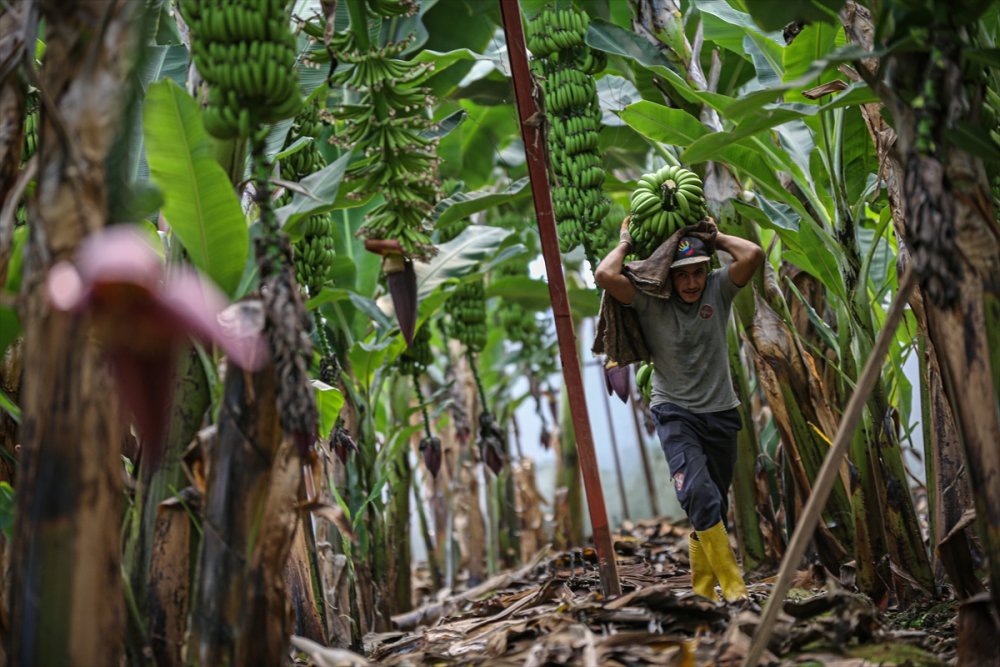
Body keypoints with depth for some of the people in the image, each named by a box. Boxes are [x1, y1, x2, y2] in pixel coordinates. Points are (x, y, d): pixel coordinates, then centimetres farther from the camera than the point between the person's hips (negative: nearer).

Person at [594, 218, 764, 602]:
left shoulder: (719, 289, 0)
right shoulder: (649, 300, -7)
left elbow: (753, 254, -16)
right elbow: (604, 275, -22)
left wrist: (715, 237, -2)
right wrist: (626, 243, -5)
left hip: (721, 412, 3)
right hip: (675, 412, -3)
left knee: (714, 507, 9)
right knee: (699, 494, -23)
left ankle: (704, 593, 21)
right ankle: (734, 588, -18)